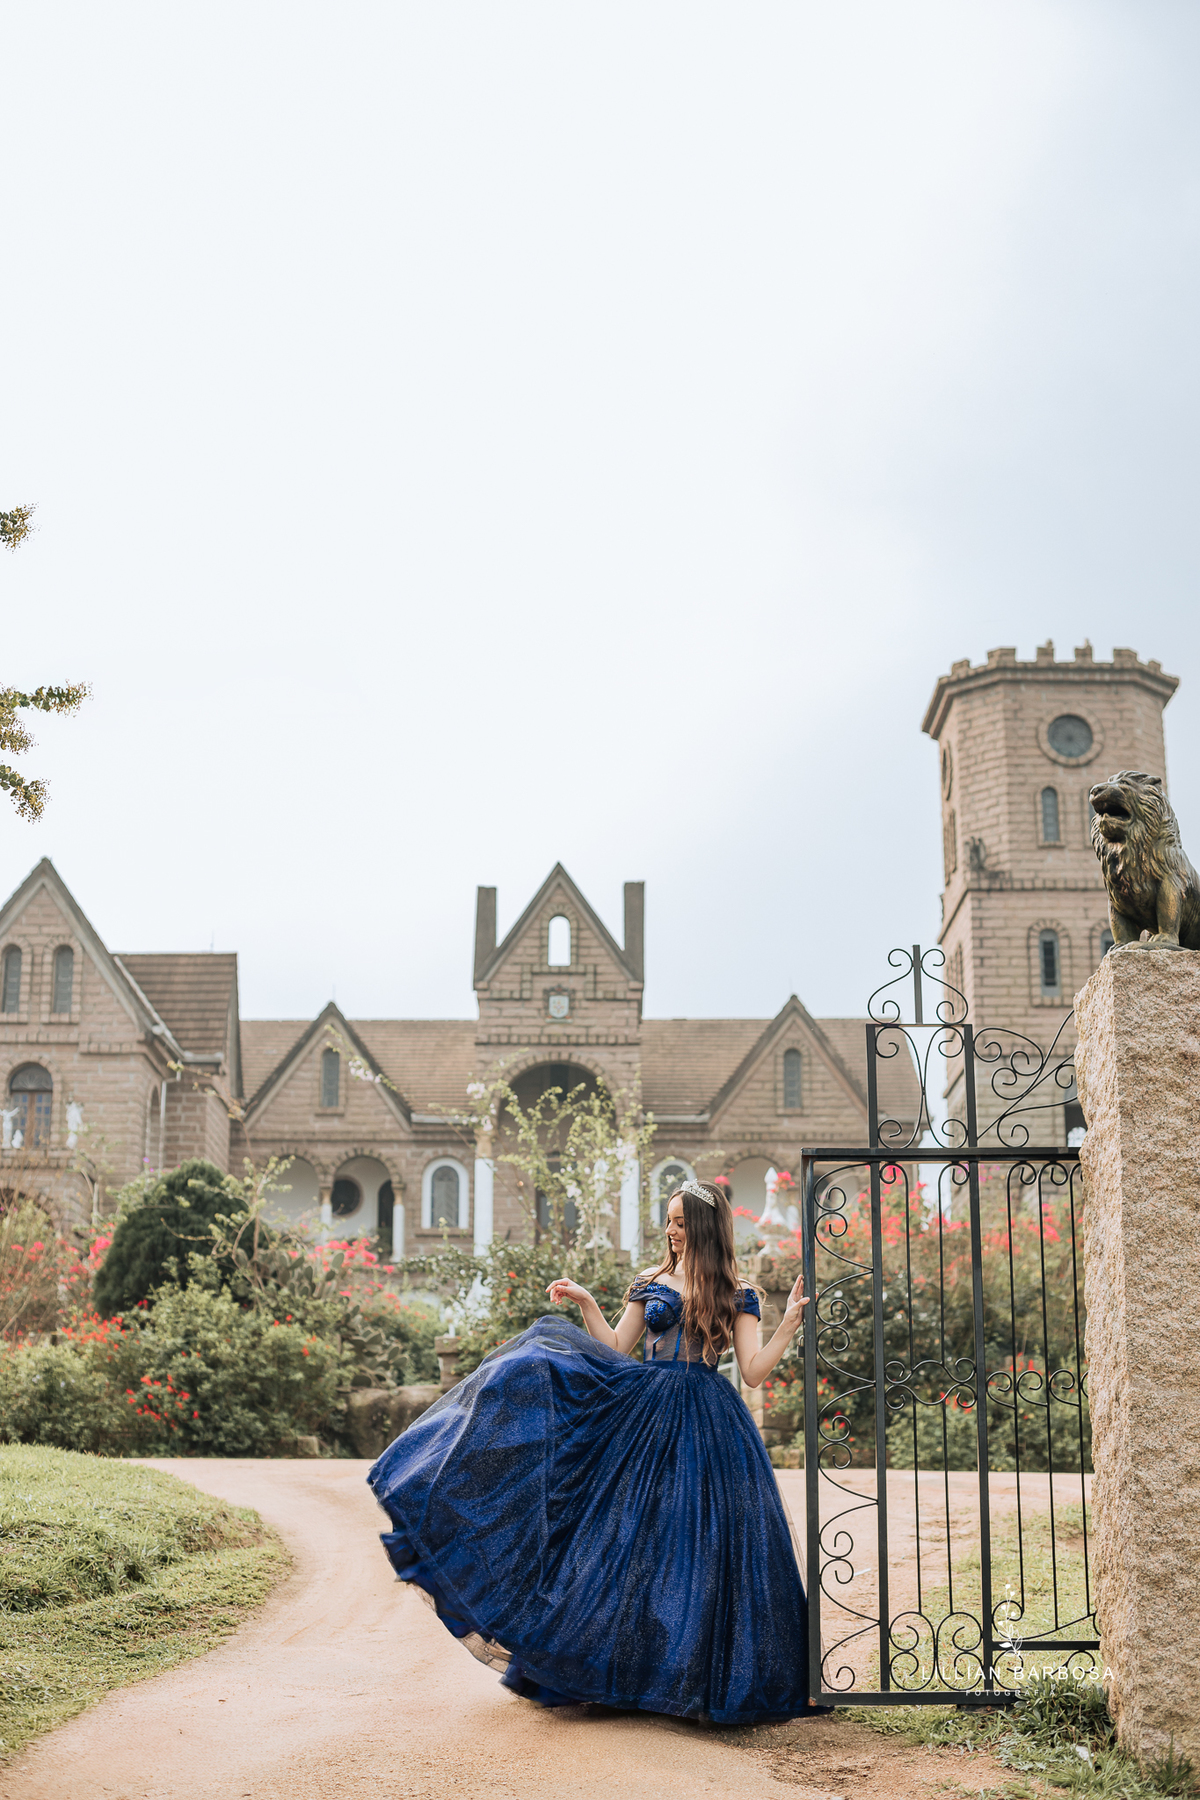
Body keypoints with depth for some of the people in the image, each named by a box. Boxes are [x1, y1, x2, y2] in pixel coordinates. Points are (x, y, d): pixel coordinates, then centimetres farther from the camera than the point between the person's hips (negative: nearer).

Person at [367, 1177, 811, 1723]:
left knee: (705, 1550, -3)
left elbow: (754, 1371, -4)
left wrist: (789, 1323, -13)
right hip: (644, 1416, 2)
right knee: (629, 1538, -2)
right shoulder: (650, 1282, 10)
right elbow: (615, 1350, 9)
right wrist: (586, 1303, 2)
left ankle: (709, 1676, 12)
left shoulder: (737, 1295, 3)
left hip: (708, 1431, -2)